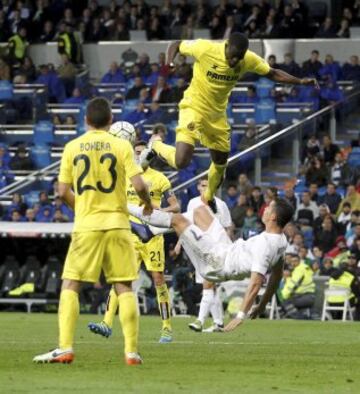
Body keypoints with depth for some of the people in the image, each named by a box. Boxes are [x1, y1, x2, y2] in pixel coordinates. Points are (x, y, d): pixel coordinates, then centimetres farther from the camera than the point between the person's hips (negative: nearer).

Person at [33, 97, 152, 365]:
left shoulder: (73, 147, 3)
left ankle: (65, 348, -5)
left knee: (70, 286, 6)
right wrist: (148, 204, 13)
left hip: (86, 225, 0)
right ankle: (132, 352, 1)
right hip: (117, 223, 0)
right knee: (124, 288, 5)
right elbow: (139, 184, -8)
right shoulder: (121, 146, -1)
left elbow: (63, 191, 3)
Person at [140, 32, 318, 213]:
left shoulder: (249, 60, -13)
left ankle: (208, 198, 44)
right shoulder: (205, 49, -24)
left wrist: (300, 81, -11)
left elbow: (272, 74, 0)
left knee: (221, 161, 15)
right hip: (194, 107, -5)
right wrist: (168, 64, -30)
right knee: (181, 161, -22)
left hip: (217, 113, 5)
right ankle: (156, 146, 11)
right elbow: (175, 46, -10)